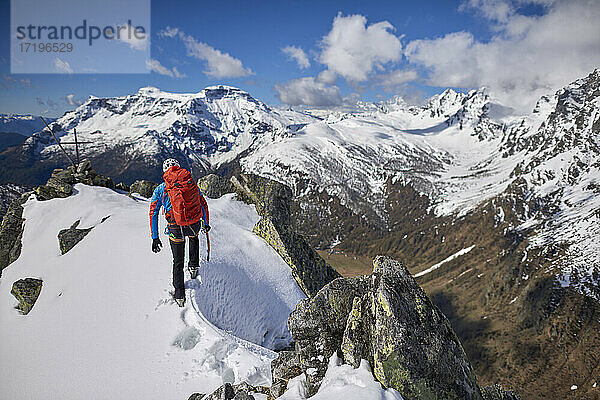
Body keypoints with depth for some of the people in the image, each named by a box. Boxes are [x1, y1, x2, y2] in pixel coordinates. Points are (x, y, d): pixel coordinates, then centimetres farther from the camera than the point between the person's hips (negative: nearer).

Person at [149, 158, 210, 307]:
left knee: (178, 262, 17)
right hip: (195, 225, 2)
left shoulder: (160, 189, 8)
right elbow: (203, 204, 17)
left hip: (176, 229, -2)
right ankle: (194, 266, 46)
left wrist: (155, 238, 8)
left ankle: (180, 295, 22)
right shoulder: (191, 183, 12)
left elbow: (153, 213, 4)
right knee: (193, 237, 41)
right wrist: (206, 223, 31)